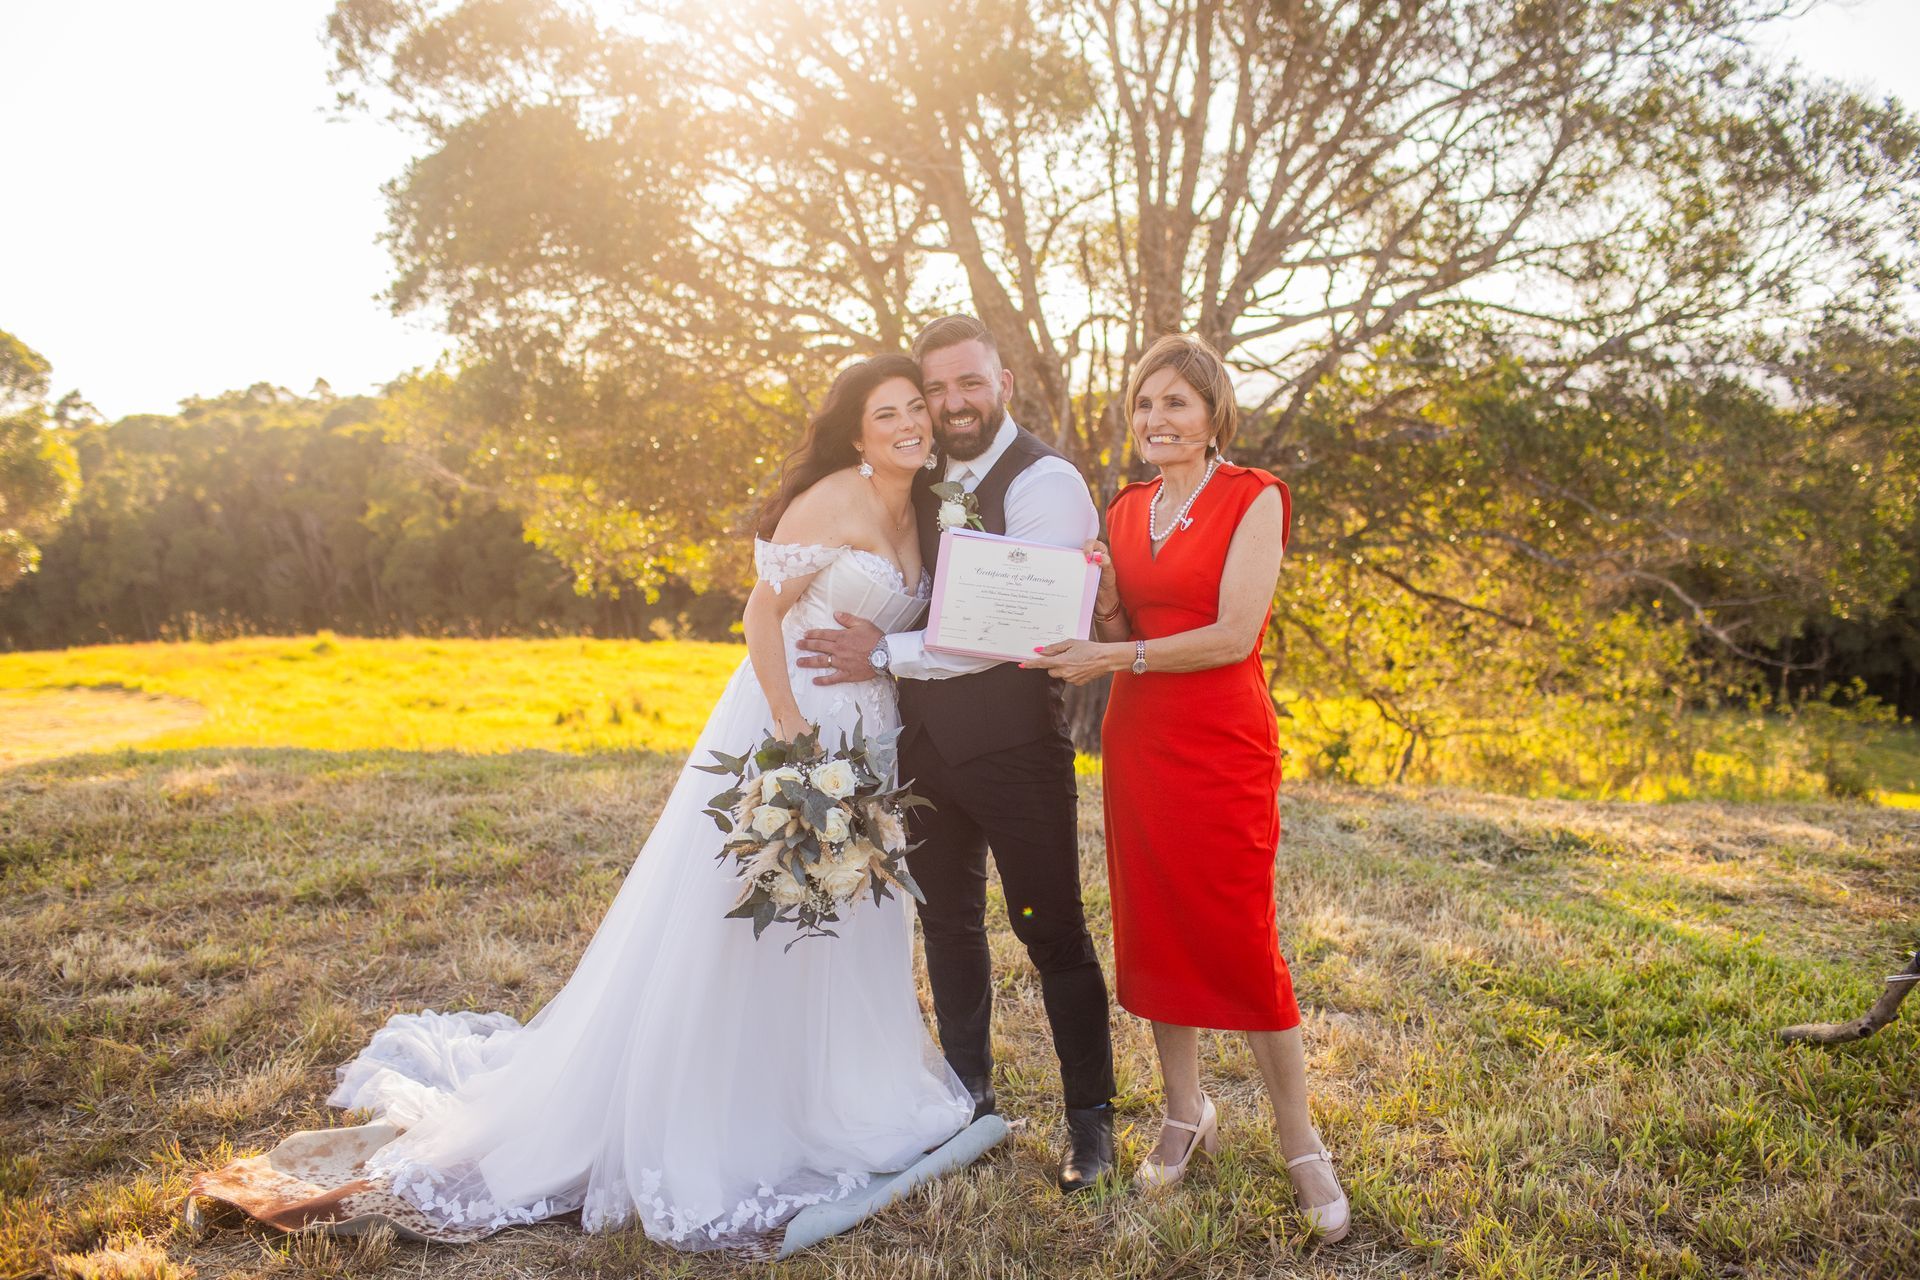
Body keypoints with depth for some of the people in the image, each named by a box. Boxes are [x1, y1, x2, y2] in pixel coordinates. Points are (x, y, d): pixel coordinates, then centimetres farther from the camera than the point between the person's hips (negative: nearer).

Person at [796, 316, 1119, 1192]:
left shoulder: (1046, 482, -13)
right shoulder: (920, 479, 8)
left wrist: (886, 655, -19)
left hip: (1013, 739, -6)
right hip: (926, 736, 7)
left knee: (1052, 928, 4)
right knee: (947, 921, 17)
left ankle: (1090, 1116, 22)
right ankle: (968, 1094, 35)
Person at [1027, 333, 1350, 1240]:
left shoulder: (1253, 498, -6)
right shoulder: (1125, 510, 10)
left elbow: (1233, 635, -15)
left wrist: (1115, 658, -17)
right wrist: (1102, 604, -7)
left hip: (1223, 745, -5)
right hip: (1136, 741, 6)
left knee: (1241, 941, -3)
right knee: (1150, 930, 10)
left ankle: (1299, 1143, 13)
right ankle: (1185, 1112, 28)